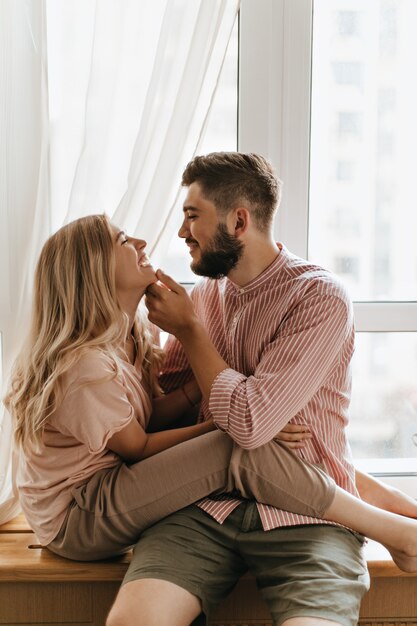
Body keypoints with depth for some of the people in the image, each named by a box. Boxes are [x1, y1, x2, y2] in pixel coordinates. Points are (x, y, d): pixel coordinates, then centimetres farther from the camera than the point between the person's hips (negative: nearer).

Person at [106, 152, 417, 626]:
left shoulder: (320, 296, -8)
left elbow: (250, 422, -17)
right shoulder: (206, 294, 13)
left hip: (304, 515, -5)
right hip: (207, 507, 5)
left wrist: (189, 328, -4)